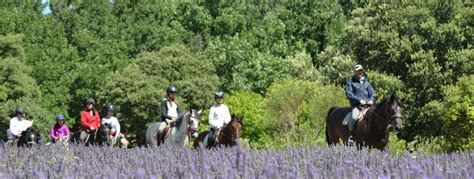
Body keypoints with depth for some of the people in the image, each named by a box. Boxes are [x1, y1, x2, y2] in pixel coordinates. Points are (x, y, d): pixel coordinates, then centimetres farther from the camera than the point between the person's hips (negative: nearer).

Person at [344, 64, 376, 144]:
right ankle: (351, 135, -20)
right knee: (354, 117, -32)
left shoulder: (366, 82, 20)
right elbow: (349, 94, -4)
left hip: (368, 105, 4)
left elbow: (372, 93, 16)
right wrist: (359, 100, -16)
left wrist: (371, 100, -7)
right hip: (356, 105, -4)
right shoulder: (350, 82, 7)